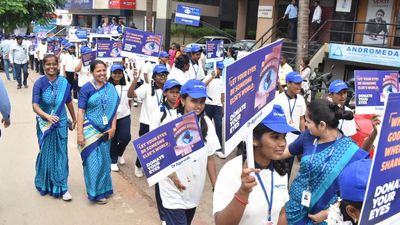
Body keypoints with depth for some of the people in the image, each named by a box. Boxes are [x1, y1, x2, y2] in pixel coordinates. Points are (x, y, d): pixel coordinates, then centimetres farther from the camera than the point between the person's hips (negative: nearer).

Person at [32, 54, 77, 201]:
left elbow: (68, 102, 8)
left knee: (61, 154, 4)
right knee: (46, 153, 11)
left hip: (61, 124, 1)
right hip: (44, 124, -1)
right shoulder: (39, 83, -10)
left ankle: (61, 187, 14)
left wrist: (74, 119, 18)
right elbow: (35, 105, -18)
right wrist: (47, 116, -36)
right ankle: (45, 183, 32)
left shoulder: (64, 82, -5)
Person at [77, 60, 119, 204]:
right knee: (93, 162, 1)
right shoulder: (86, 88, -8)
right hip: (90, 130, -4)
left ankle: (104, 189, 30)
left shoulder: (111, 88, 4)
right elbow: (81, 111, -9)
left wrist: (113, 128, -6)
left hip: (105, 131, 4)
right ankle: (96, 192, 16)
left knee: (104, 160, 13)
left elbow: (113, 109, 5)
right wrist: (80, 134, -13)